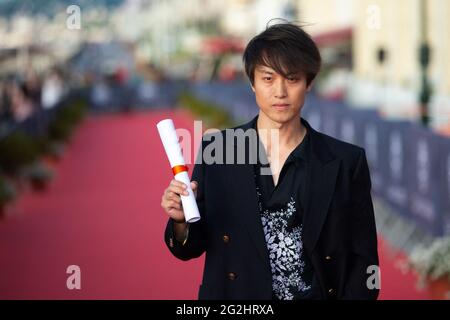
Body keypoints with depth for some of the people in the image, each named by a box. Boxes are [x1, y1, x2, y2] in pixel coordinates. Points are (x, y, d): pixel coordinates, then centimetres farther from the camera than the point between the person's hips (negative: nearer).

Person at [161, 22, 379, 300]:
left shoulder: (346, 162, 0)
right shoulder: (215, 149, 1)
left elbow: (363, 259, 3)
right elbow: (191, 247, 5)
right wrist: (181, 220, -14)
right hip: (233, 296, 2)